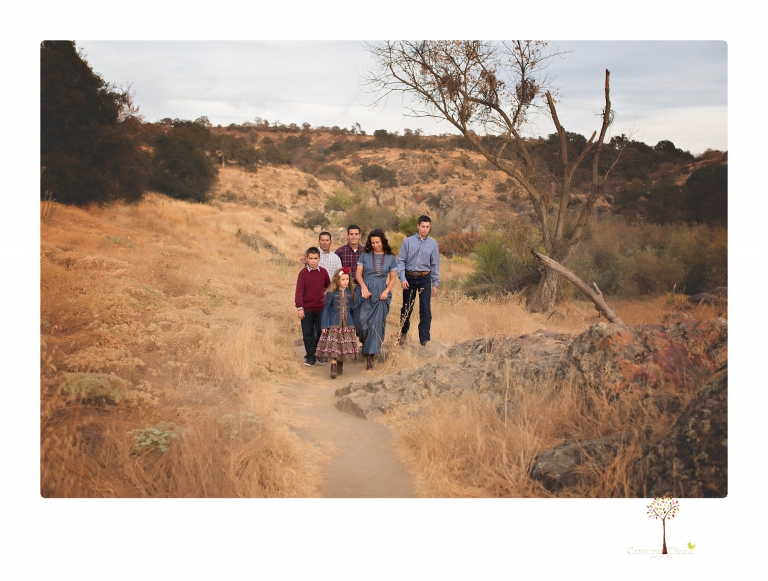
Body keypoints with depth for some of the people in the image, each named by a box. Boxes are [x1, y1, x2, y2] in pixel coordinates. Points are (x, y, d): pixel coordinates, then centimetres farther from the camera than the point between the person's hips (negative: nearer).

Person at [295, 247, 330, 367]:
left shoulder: (323, 272, -1)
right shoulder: (303, 273, -8)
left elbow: (329, 287, 13)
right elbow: (299, 291, -13)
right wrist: (299, 307, -18)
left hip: (321, 308, 2)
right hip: (306, 309, -2)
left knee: (321, 332, 9)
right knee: (307, 334, 5)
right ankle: (310, 356, 14)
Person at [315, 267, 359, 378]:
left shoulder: (350, 292, 5)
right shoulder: (331, 293, -6)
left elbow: (352, 308, 11)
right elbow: (326, 309, -3)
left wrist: (354, 323, 11)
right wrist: (324, 325, -7)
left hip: (347, 324, 3)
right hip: (334, 323, -3)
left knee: (344, 346, 6)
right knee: (333, 346, -10)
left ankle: (340, 365, 21)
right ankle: (333, 368, -9)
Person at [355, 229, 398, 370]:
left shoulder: (390, 258, 3)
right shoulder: (365, 255, 2)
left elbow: (393, 278, 7)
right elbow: (358, 274, -1)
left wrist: (386, 291, -9)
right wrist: (364, 287, -18)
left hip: (381, 294, 0)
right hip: (365, 292, 0)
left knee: (376, 324, -3)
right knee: (362, 322, -6)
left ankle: (370, 355, 1)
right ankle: (367, 345, 23)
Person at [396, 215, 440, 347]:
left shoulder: (433, 244, 1)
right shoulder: (408, 241, -3)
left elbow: (435, 265, 5)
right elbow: (401, 260, -3)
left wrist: (435, 284, 4)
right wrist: (402, 278, -12)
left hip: (425, 279, 0)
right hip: (409, 278, 0)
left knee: (425, 310, -4)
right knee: (407, 308, 11)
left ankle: (424, 339, 1)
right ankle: (403, 332, 34)